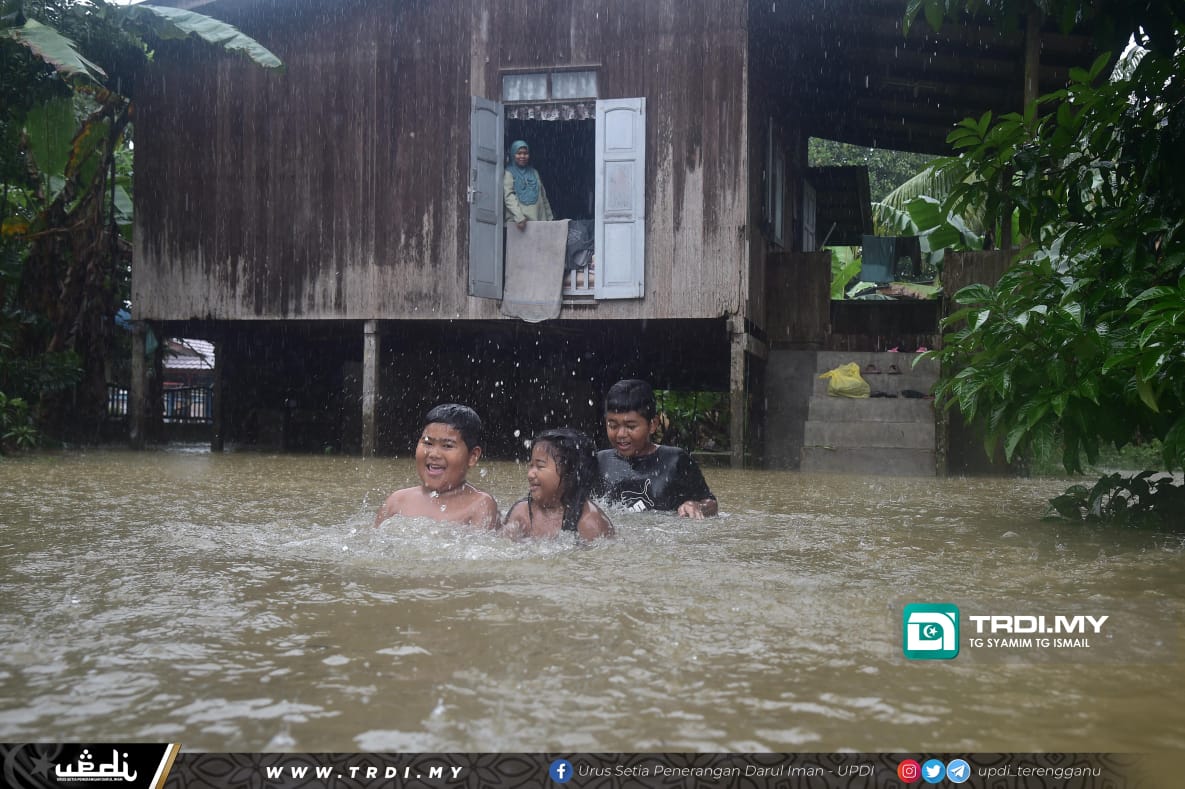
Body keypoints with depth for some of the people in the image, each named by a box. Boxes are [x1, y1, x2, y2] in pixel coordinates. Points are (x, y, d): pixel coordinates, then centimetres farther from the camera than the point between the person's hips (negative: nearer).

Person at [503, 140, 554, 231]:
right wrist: (519, 217, -23)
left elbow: (543, 196, 21)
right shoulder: (509, 173, 5)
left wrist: (549, 218, 13)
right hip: (517, 222, -4)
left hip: (538, 221, 4)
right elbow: (509, 197, -9)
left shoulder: (534, 172, 21)